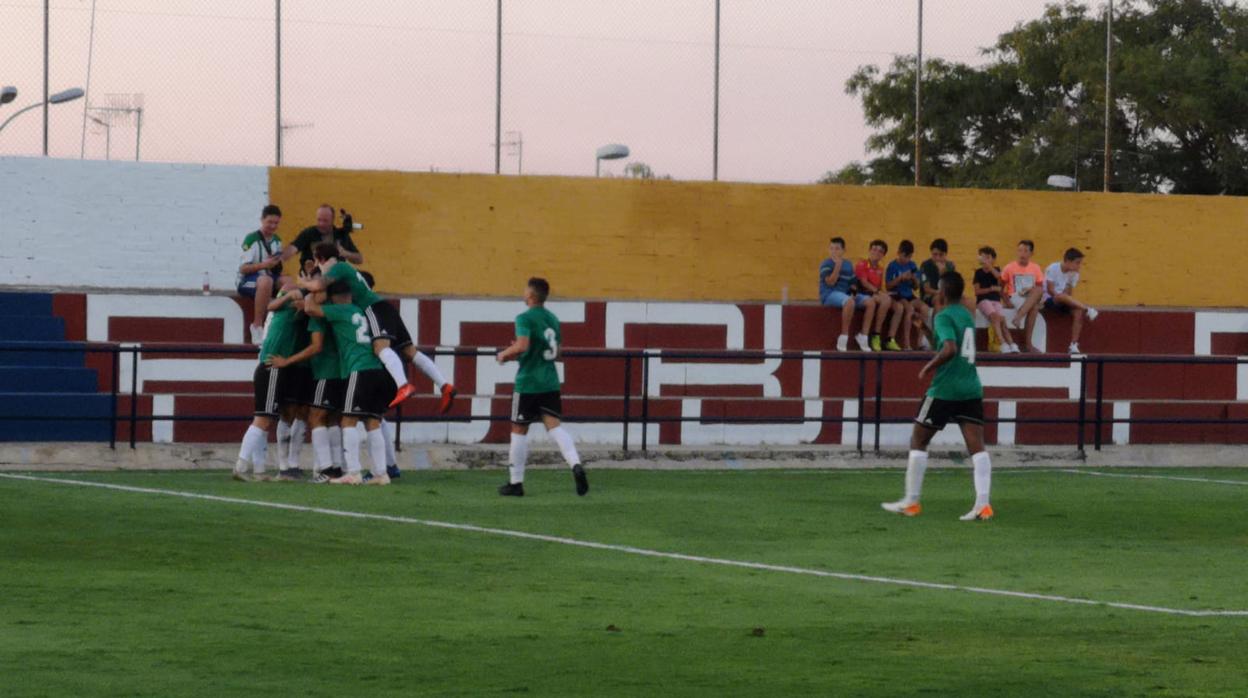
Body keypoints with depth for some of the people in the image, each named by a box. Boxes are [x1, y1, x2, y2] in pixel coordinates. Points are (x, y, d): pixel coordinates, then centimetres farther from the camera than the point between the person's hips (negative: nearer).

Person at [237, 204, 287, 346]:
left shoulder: (277, 241, 11)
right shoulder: (252, 239, -10)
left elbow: (276, 270, 15)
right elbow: (243, 268, -15)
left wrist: (276, 263, -8)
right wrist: (264, 265, -25)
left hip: (269, 277, 6)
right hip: (246, 281, -6)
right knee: (265, 280, -39)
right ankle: (257, 326, -31)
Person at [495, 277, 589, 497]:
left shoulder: (525, 318, -10)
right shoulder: (553, 319, 14)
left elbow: (522, 345, -25)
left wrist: (505, 353, -6)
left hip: (528, 382, -6)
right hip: (550, 383, 6)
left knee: (519, 430, 5)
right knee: (554, 426, -2)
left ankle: (515, 482, 10)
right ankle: (576, 465, -26)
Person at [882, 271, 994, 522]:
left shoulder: (944, 316, -10)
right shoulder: (968, 315, 15)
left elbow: (950, 349, -25)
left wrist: (928, 367, -13)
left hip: (945, 389, -6)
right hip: (971, 389, 6)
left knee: (918, 441, 8)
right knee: (977, 447, -2)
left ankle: (911, 502, 11)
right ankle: (982, 504, -15)